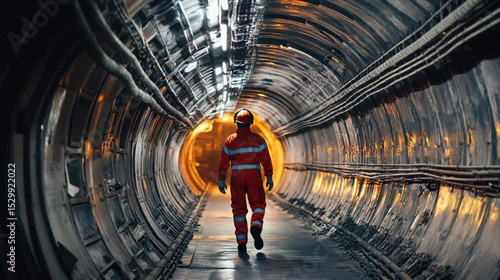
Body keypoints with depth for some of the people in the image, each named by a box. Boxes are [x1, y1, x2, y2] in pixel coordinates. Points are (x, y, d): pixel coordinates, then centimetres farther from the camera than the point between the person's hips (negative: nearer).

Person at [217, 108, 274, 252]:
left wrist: (221, 180, 3)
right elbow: (266, 160, -3)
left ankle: (242, 242, 6)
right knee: (258, 204, 10)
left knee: (239, 208, 8)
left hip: (236, 177, 1)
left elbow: (224, 162, -1)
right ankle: (256, 227, -21)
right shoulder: (258, 139, 1)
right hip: (254, 177, -1)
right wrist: (269, 177, 2)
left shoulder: (230, 141, 2)